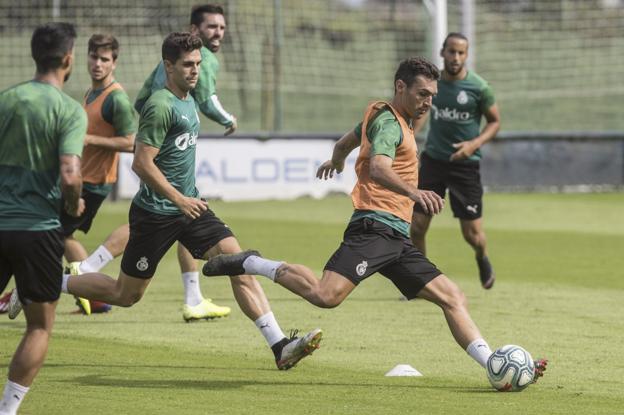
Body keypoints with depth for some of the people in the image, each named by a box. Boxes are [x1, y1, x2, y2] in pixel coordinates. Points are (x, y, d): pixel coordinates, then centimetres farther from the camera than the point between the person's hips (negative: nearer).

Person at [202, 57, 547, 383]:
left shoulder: (388, 118, 24)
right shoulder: (389, 122, -6)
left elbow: (345, 142, 43)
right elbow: (378, 169, -27)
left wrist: (336, 162, 66)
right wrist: (415, 192, -44)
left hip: (397, 239, 10)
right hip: (374, 227, -10)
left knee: (453, 298, 3)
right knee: (327, 295, -27)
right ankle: (250, 264, -8)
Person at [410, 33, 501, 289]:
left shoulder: (478, 88, -10)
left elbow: (495, 121, 0)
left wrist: (475, 143, -16)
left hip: (465, 163, -3)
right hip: (433, 160, 3)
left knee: (472, 234, 0)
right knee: (417, 226, -5)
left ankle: (482, 259, 36)